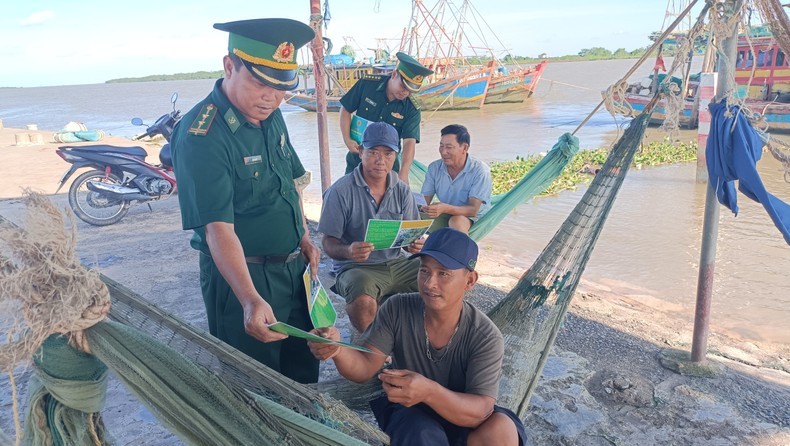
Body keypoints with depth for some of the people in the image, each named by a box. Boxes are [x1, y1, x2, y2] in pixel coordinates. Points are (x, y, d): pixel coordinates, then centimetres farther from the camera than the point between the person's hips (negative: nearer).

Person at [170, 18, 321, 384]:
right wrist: (250, 299, -40)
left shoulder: (270, 115, 1)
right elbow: (218, 229, -30)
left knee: (303, 368, 24)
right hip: (240, 275, -7)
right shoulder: (201, 136, -24)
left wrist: (305, 239, 8)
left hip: (294, 268, 8)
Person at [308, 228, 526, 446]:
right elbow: (366, 367, -13)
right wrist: (337, 350, -37)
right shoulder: (397, 309, -15)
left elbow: (481, 411, -27)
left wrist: (429, 392, -47)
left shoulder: (486, 337, -21)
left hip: (461, 415, 0)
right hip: (407, 409, 0)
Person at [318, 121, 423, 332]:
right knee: (363, 302, -37)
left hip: (396, 263, 5)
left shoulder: (402, 190, 5)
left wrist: (415, 244, -15)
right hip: (356, 267, -5)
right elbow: (329, 243, -9)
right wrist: (348, 251, -32)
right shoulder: (341, 191, -10)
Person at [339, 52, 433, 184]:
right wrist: (347, 140, -13)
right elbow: (346, 110, -1)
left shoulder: (411, 110, -14)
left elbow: (410, 142, -23)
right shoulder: (367, 84, -11)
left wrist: (403, 174, -37)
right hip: (356, 159, 1)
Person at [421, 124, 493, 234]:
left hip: (475, 220, -5)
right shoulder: (434, 168, -2)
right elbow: (424, 201, -4)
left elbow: (473, 209, -25)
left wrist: (445, 208, -43)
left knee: (457, 221, -36)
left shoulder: (480, 171, -17)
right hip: (445, 216, 5)